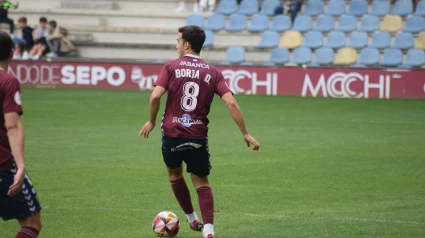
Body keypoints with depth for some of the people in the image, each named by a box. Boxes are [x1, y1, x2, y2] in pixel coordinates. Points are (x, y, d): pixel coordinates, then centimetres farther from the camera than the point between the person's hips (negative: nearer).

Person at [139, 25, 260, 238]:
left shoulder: (172, 67, -2)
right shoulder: (213, 73, 4)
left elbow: (156, 96, -13)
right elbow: (231, 103, -5)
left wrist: (152, 121, 4)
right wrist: (246, 134, -1)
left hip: (172, 133, -1)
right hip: (198, 137, 1)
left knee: (174, 173, 26)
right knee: (201, 182, 12)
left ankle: (192, 219, 34)